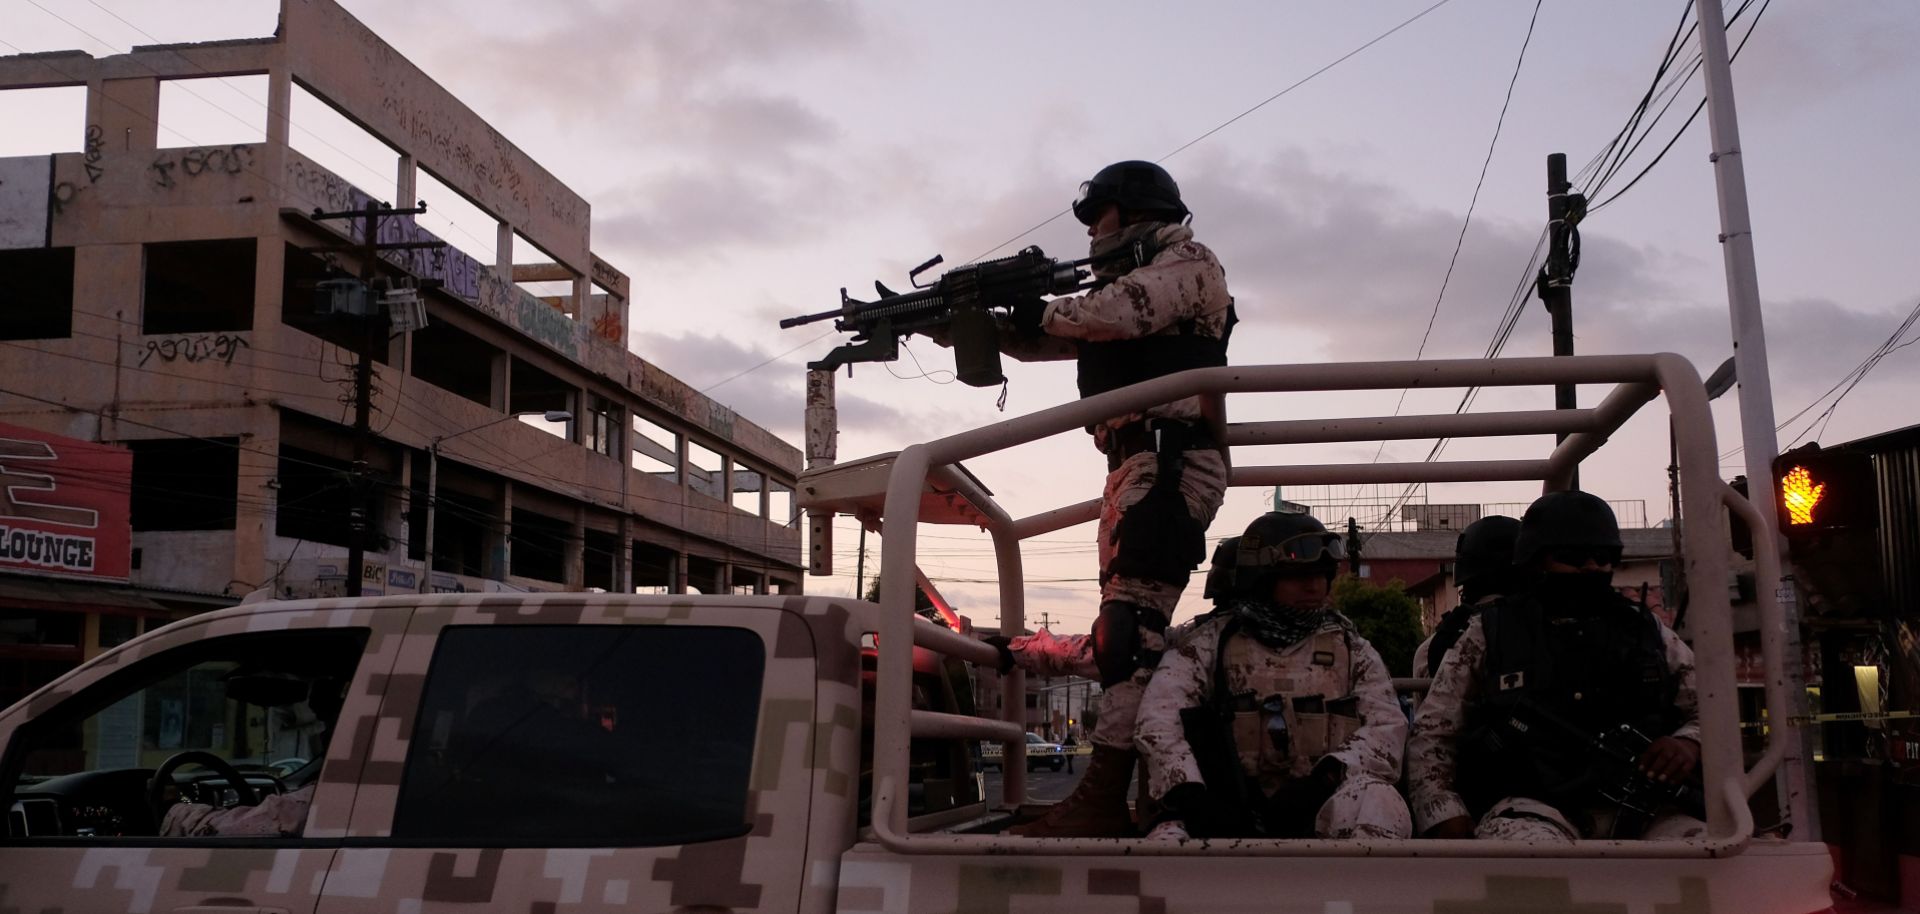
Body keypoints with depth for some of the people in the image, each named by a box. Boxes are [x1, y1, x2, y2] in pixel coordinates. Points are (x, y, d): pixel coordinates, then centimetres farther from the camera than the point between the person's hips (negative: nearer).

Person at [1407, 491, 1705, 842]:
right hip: (1532, 807, -3)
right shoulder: (1488, 634, 14)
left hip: (1641, 809, 3)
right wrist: (1445, 814, -7)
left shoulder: (1647, 632, 22)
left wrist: (1689, 743, -3)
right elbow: (1432, 734, 10)